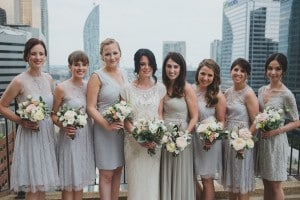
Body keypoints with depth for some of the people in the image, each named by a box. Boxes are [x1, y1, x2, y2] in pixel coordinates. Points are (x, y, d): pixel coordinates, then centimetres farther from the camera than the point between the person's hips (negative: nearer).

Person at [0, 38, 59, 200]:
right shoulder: (19, 81, -11)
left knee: (43, 185, 14)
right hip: (29, 134, -5)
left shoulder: (48, 79, 5)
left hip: (47, 134, 5)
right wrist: (21, 121, -15)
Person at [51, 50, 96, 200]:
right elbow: (53, 114, -5)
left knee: (81, 178, 16)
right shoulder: (61, 88, -9)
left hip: (86, 136, 5)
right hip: (70, 137, -5)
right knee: (69, 181, 4)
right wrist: (63, 126, -22)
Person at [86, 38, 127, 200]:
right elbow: (90, 107, -12)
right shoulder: (97, 76, -8)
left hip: (124, 128, 6)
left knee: (118, 171, 15)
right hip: (105, 130, -5)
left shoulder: (124, 73, 9)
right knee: (106, 174, 4)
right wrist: (107, 125, -23)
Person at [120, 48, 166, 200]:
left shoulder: (160, 88, 3)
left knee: (152, 179, 10)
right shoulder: (128, 89, -3)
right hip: (134, 141, -1)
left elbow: (160, 114, 6)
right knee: (136, 180, 7)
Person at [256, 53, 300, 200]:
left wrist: (276, 131, -19)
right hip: (261, 140, 6)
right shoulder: (261, 90, 5)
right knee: (266, 183, 16)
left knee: (275, 186, 6)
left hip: (275, 141, -5)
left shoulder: (286, 94, -13)